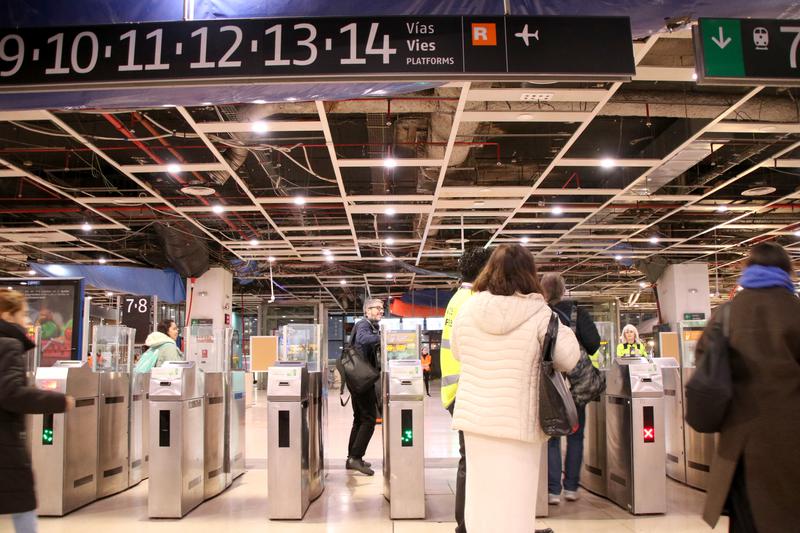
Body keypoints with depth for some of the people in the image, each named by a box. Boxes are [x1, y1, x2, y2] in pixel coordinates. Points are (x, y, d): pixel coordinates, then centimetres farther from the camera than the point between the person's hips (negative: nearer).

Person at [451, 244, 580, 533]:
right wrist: (561, 328, 8)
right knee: (513, 505, 6)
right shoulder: (538, 313, -12)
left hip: (474, 417, 4)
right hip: (518, 421, -4)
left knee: (481, 497, 16)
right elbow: (569, 360, -9)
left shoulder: (468, 309, -1)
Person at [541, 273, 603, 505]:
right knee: (575, 435, 13)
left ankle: (553, 490, 4)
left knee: (551, 436, 7)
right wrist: (578, 353, 13)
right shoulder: (577, 312, -2)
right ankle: (571, 487, 17)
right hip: (577, 382, 1)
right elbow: (593, 343, -6)